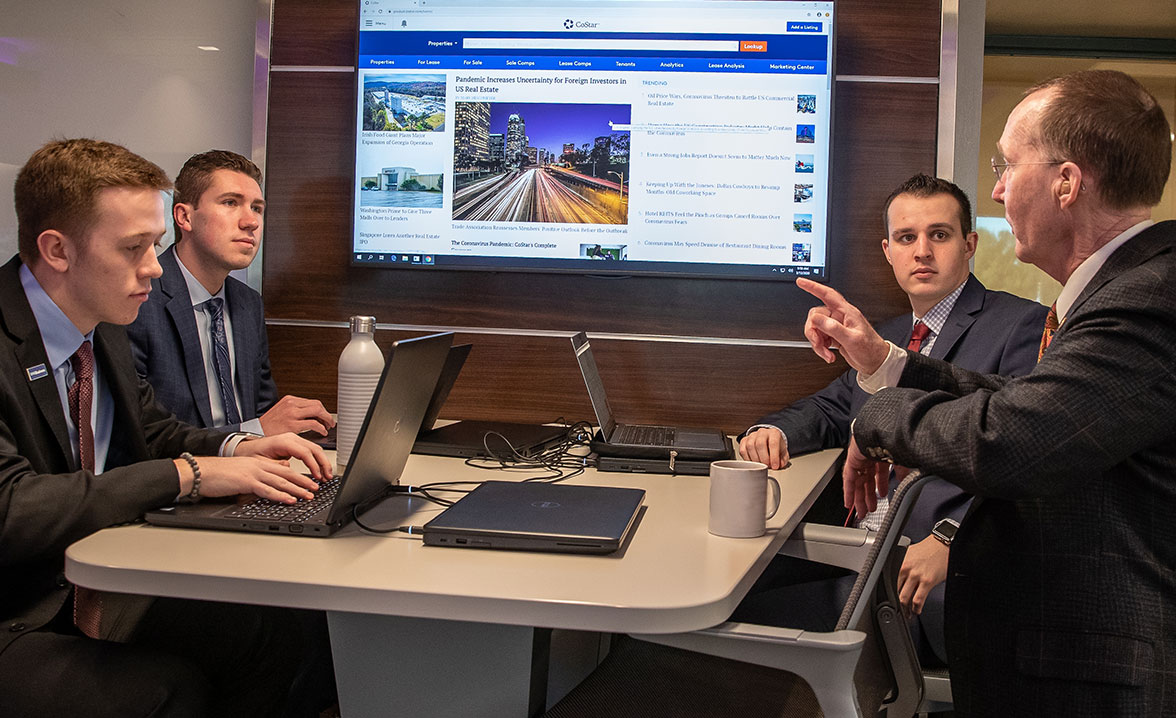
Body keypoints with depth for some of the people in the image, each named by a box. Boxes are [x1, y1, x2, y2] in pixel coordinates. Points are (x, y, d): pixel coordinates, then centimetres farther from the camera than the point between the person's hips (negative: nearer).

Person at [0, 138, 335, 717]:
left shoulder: (103, 327, 4)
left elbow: (152, 429, 18)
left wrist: (237, 450, -3)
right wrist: (187, 474, -27)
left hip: (94, 591, 7)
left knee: (272, 638, -11)